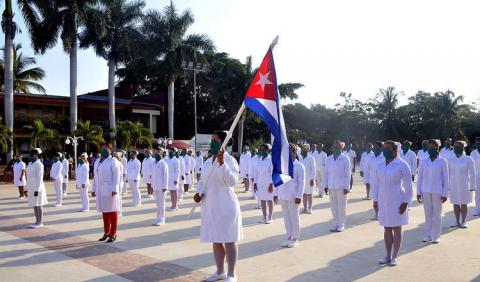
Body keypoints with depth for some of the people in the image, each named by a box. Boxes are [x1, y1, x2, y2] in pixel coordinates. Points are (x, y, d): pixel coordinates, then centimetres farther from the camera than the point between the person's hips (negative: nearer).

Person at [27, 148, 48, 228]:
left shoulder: (39, 164, -14)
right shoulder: (30, 164, 13)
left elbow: (40, 178, -18)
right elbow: (29, 177, 17)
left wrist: (37, 190, -21)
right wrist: (28, 188, 17)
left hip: (37, 187, -9)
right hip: (31, 187, 9)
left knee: (38, 205, -4)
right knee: (34, 205, 10)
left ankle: (40, 223, 1)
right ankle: (37, 222, 16)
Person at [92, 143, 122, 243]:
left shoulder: (113, 161, -8)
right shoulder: (97, 161, 14)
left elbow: (116, 176, -14)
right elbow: (95, 176, 16)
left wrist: (115, 189, -20)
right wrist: (94, 189, 12)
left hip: (110, 190, -7)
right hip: (101, 191, 7)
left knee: (112, 211, -1)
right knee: (104, 211, 12)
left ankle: (113, 234, 6)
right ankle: (106, 232, 21)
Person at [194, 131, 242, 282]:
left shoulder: (229, 160, -10)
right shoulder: (208, 162, 11)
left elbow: (232, 181, -21)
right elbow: (202, 180, 16)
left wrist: (222, 163, -29)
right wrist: (198, 193, -4)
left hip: (225, 206, -7)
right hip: (210, 206, 7)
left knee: (229, 240, 0)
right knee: (216, 240, 15)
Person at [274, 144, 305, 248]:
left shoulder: (299, 166, -6)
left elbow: (301, 182, -8)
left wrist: (299, 196, -14)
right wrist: (276, 193, 9)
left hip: (293, 196, -5)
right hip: (283, 195, 5)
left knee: (294, 217, 3)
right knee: (286, 217, 11)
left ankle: (295, 238, 14)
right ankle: (289, 237, 22)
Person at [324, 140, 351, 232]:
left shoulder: (345, 159, -5)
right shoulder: (329, 159, 6)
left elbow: (348, 174, -5)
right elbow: (326, 173, 10)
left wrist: (346, 187, -9)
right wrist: (326, 185, 6)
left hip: (341, 187, -3)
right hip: (331, 187, 4)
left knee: (341, 206, 4)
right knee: (334, 206, 9)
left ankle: (341, 225, 15)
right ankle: (335, 224, 20)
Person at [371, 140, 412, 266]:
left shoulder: (402, 165, -9)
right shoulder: (379, 165, 5)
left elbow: (408, 185, -8)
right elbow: (376, 184, 10)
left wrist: (405, 202, -11)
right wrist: (375, 200, 6)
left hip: (397, 202, -4)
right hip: (383, 201, 5)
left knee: (396, 229, 4)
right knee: (387, 229, 11)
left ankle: (395, 256, 15)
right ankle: (388, 255, 21)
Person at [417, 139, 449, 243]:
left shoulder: (442, 161, -2)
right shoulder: (423, 162, 5)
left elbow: (446, 179, -2)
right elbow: (420, 177, 8)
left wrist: (445, 194, -5)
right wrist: (418, 192, 5)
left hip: (437, 191, -2)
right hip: (426, 191, 2)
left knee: (437, 214, 4)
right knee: (428, 214, 8)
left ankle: (436, 236, 13)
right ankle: (427, 235, 16)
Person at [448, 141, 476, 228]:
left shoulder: (468, 159, -3)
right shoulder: (450, 160, 5)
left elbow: (472, 173, -2)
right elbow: (448, 173, 10)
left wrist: (472, 186, -6)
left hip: (464, 185, -3)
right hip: (453, 185, 3)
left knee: (463, 204, 1)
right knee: (455, 204, 6)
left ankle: (463, 222, 8)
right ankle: (457, 222, 14)